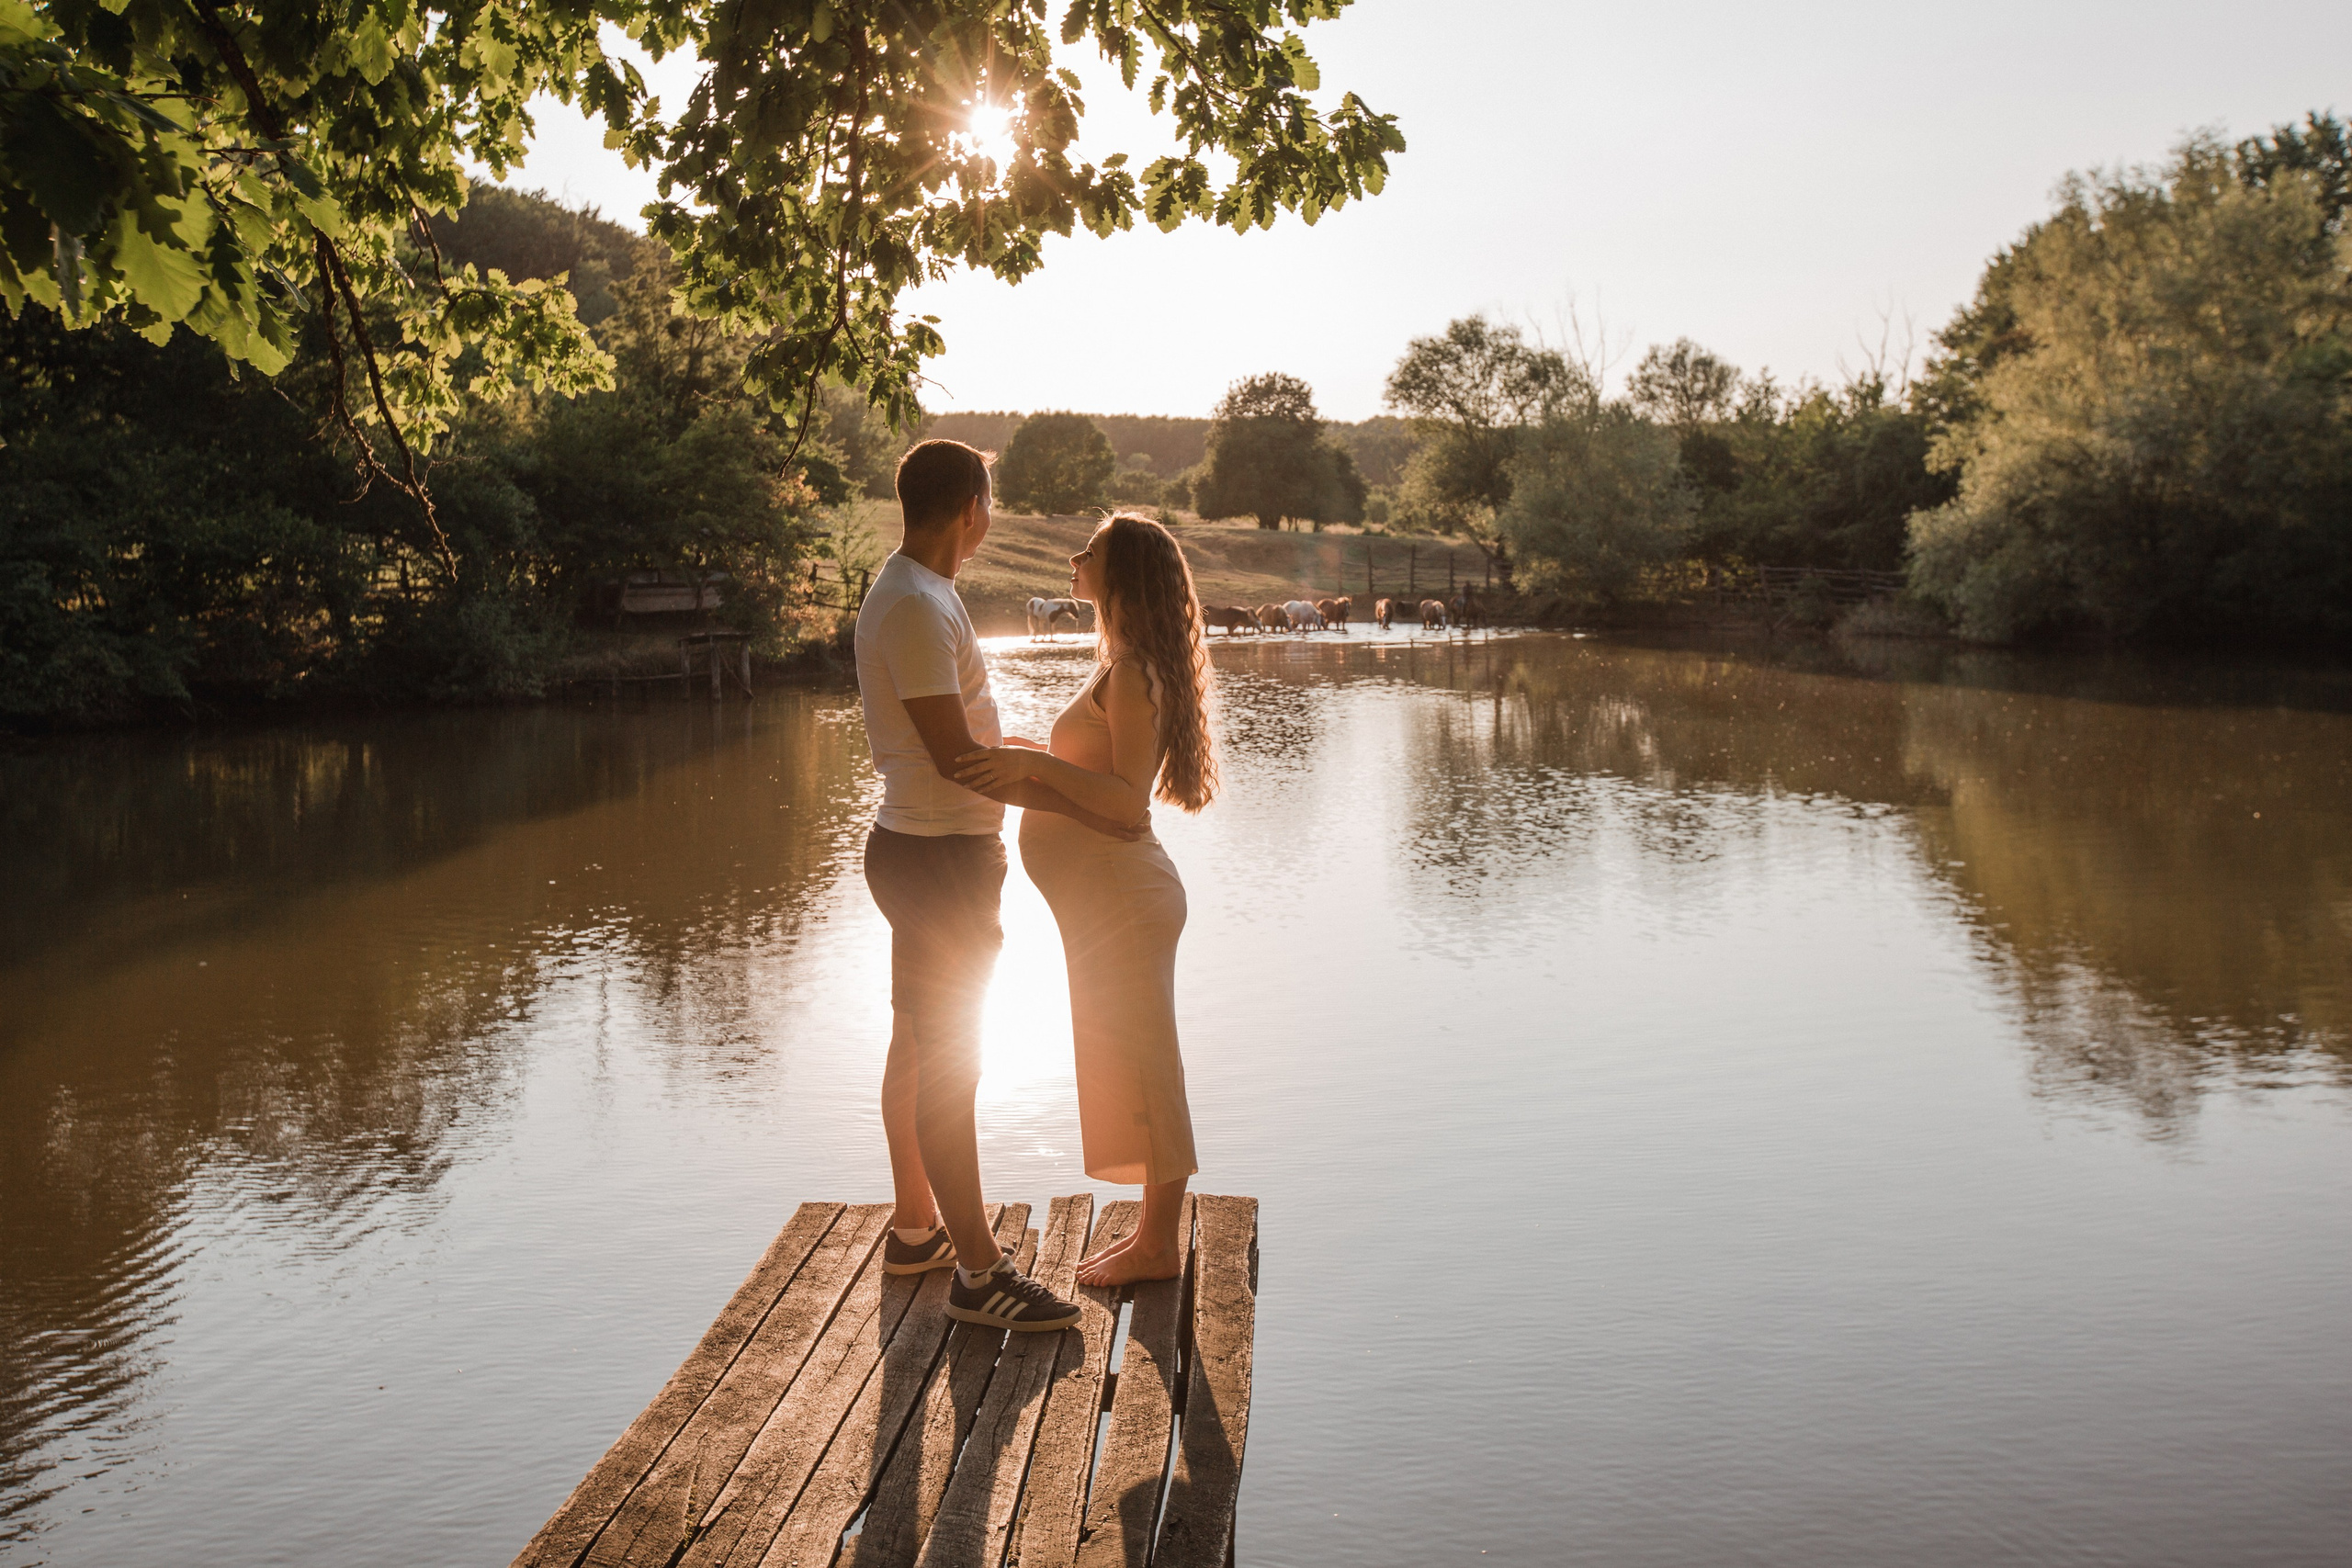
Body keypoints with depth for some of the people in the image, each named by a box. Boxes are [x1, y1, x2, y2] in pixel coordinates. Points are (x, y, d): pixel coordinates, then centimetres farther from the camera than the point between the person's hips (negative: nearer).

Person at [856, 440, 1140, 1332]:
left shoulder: (909, 593, 12)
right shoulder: (917, 606, -20)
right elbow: (955, 757, -24)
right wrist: (1077, 807, -20)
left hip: (922, 848, 11)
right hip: (941, 858, -11)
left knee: (917, 1050, 18)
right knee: (948, 1066, -4)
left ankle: (916, 1228, 31)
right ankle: (978, 1273, 3)